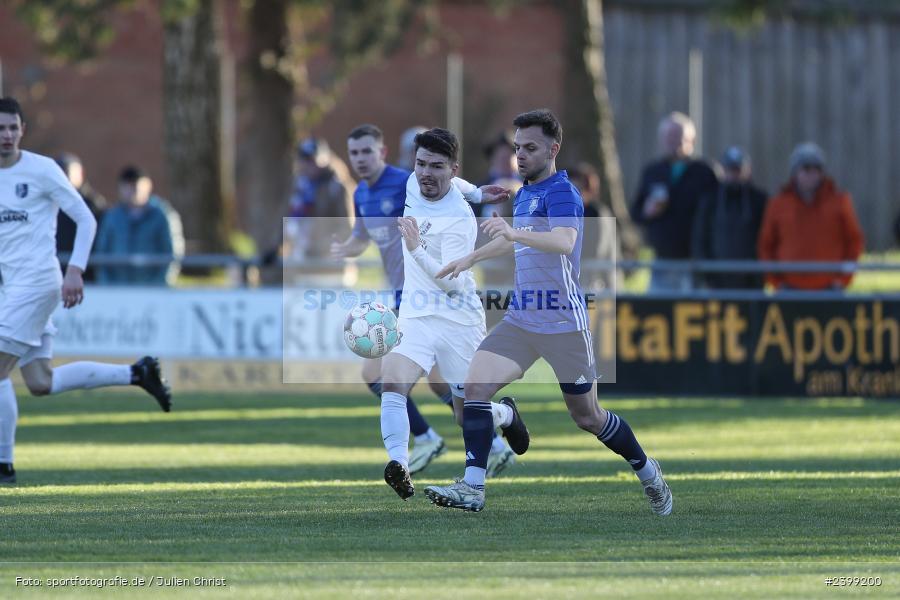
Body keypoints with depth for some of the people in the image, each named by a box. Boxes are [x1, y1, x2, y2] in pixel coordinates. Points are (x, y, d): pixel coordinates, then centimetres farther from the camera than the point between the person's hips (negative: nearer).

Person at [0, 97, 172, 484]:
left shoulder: (41, 170, -7)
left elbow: (85, 219, -4)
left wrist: (75, 272, -14)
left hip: (36, 281, -7)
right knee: (40, 384, 5)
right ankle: (136, 374, 17)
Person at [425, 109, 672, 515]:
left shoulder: (561, 192, -15)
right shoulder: (524, 194, 13)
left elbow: (564, 241, -36)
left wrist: (515, 232, -50)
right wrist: (470, 258, 38)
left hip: (563, 324, -7)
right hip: (521, 320, 7)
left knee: (586, 417, 5)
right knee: (475, 386, -13)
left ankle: (647, 472, 29)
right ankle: (472, 488, -16)